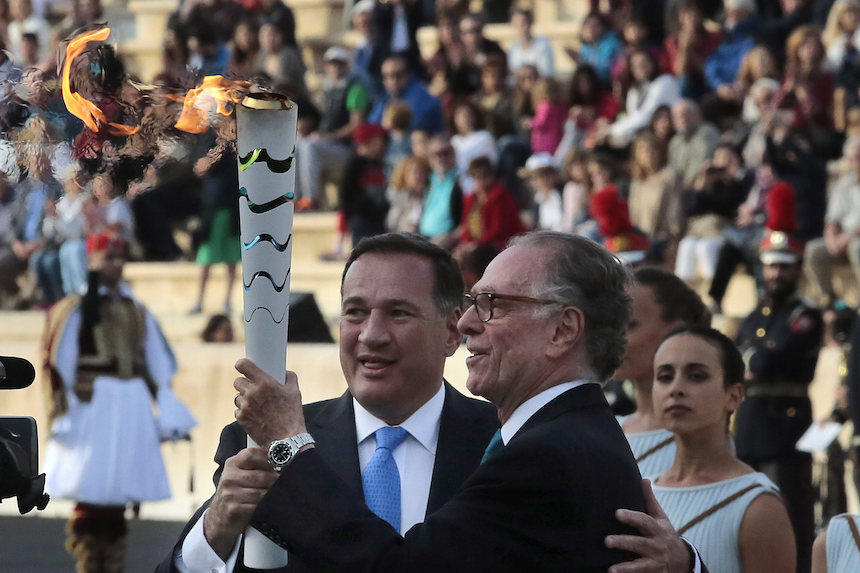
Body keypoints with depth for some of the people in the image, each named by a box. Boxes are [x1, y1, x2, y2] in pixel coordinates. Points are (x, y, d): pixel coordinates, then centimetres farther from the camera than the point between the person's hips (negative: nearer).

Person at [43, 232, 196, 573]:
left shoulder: (136, 311, 14)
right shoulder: (76, 309, -3)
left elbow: (158, 365, 14)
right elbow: (59, 364, -7)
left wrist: (169, 412, 8)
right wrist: (64, 412, -12)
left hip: (132, 406, 5)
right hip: (92, 405, -5)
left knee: (116, 501, 9)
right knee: (91, 496, -6)